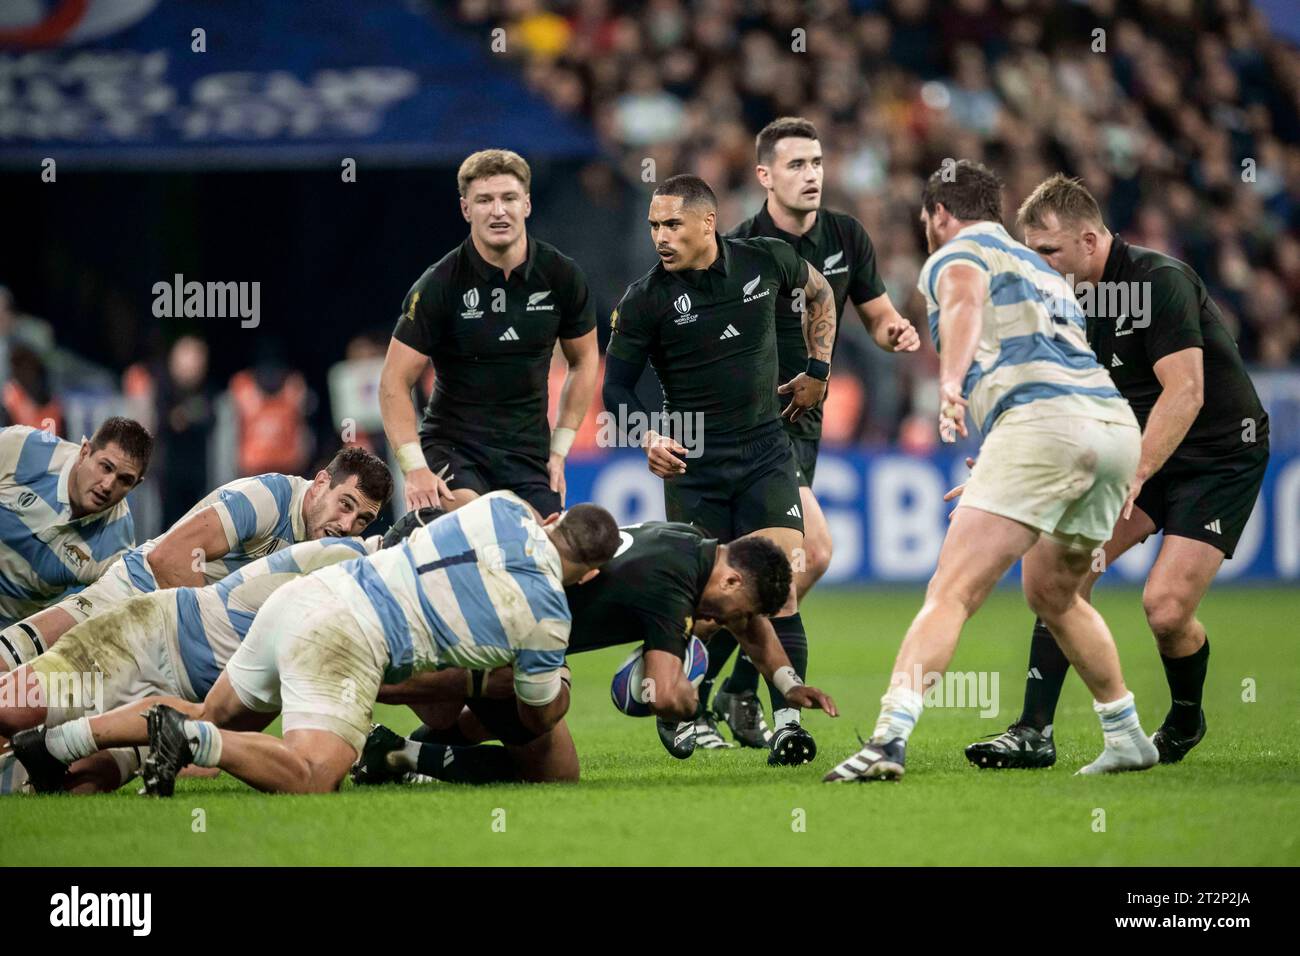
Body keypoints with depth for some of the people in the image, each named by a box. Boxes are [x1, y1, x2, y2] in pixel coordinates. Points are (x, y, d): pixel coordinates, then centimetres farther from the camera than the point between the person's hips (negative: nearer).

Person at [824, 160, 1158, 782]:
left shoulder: (955, 255, 12)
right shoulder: (1042, 270, 35)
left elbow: (966, 301, -14)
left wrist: (951, 383, -33)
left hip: (1041, 419, -8)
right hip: (1118, 423, 8)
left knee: (952, 593, -13)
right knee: (1052, 594, 29)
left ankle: (889, 739, -26)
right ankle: (1127, 737, 32)